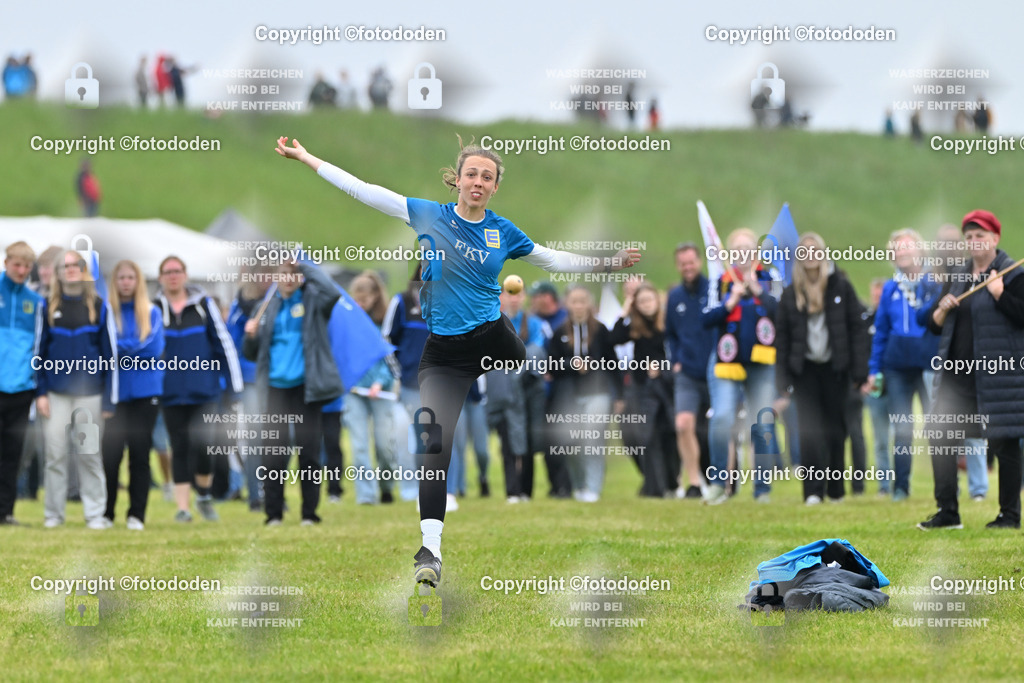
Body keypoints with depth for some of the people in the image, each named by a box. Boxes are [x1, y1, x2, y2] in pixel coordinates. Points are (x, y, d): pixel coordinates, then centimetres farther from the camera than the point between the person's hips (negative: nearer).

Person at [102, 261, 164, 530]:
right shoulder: (107, 312, 6)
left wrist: (120, 347, -10)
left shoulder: (151, 313, 6)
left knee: (140, 453, 1)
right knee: (110, 452, -6)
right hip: (114, 392, 0)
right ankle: (105, 513, 3)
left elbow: (154, 349, -5)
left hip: (144, 391, 0)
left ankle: (137, 515, 5)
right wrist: (134, 350, -12)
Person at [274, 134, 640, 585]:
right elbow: (361, 190, 0)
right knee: (436, 443, -15)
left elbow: (553, 260, 19)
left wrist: (610, 263, 16)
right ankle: (430, 548, -17)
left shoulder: (503, 232, 4)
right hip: (443, 353, -3)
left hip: (495, 341, 3)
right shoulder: (429, 215, -1)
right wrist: (305, 158, 0)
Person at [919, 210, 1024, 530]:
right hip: (956, 372, 7)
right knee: (940, 440, 2)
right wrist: (942, 309, -3)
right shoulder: (957, 277, 16)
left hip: (998, 372, -6)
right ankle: (947, 512, 9)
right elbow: (934, 326, 17)